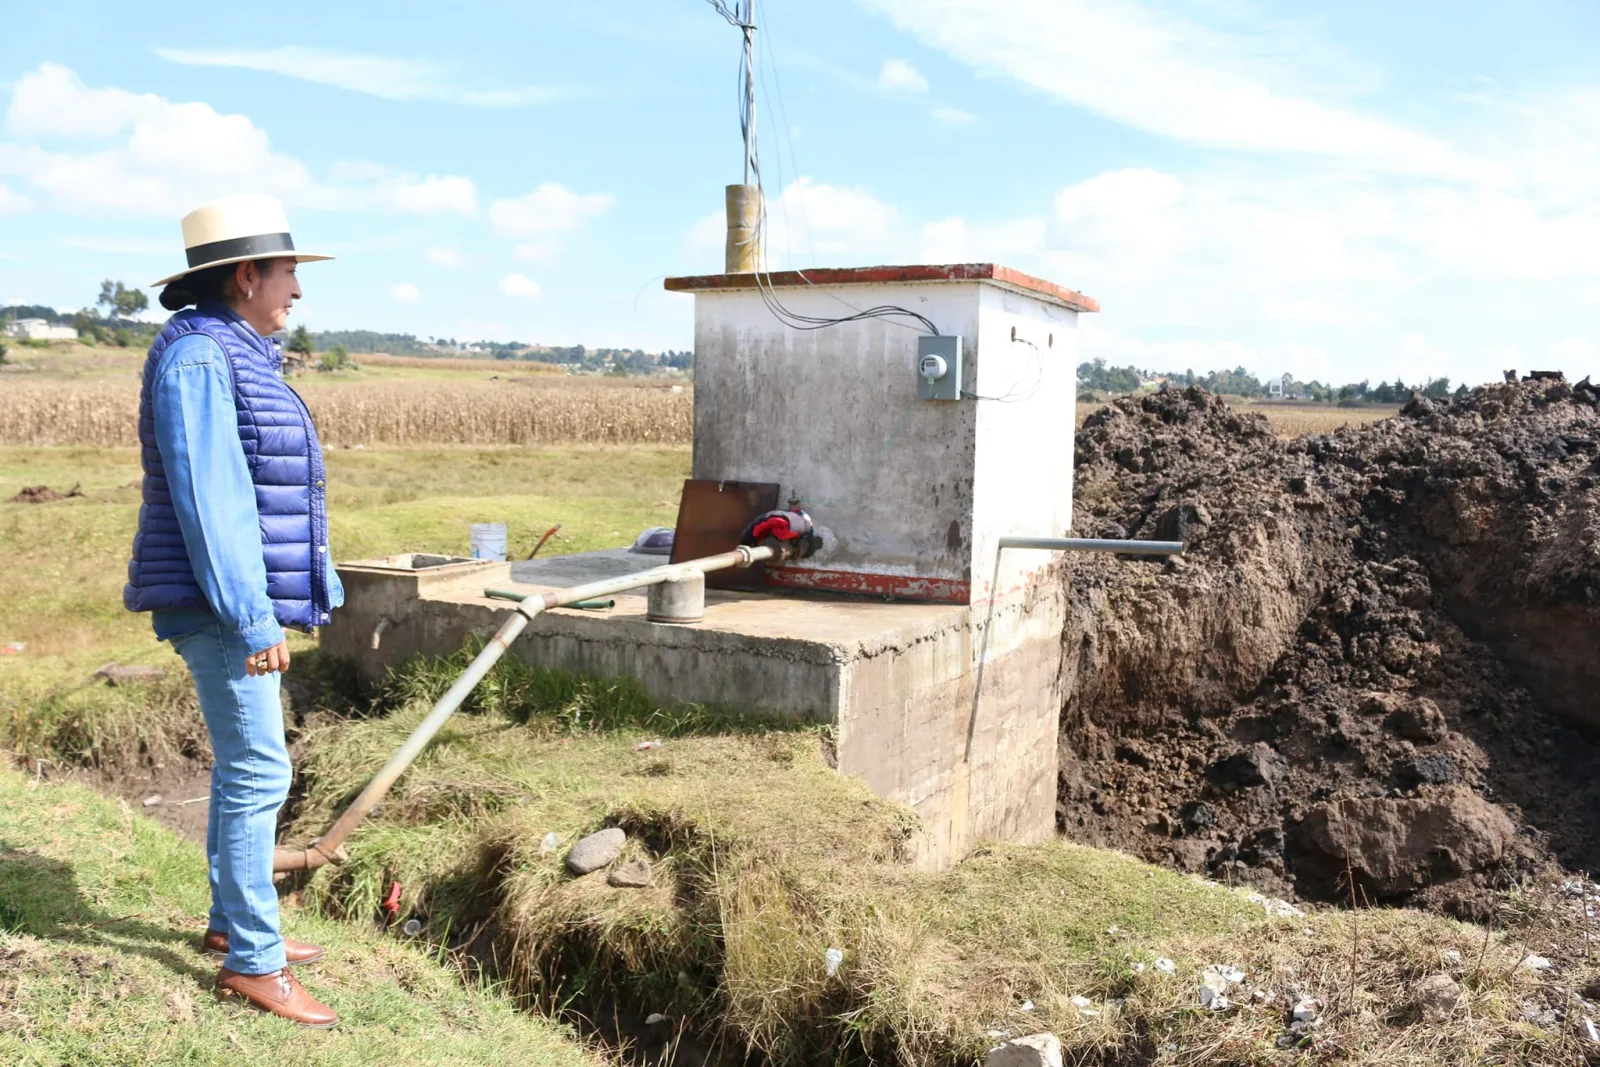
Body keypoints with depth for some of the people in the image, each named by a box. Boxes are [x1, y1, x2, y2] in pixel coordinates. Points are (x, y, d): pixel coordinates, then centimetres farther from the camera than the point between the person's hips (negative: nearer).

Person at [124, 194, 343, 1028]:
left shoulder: (234, 356, 14)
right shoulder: (195, 357, -17)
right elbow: (206, 500, -23)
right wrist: (253, 620, -24)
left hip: (243, 597, 10)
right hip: (218, 604, -10)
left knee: (244, 763, 16)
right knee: (257, 773, -6)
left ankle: (233, 924, 29)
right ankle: (251, 962, 4)